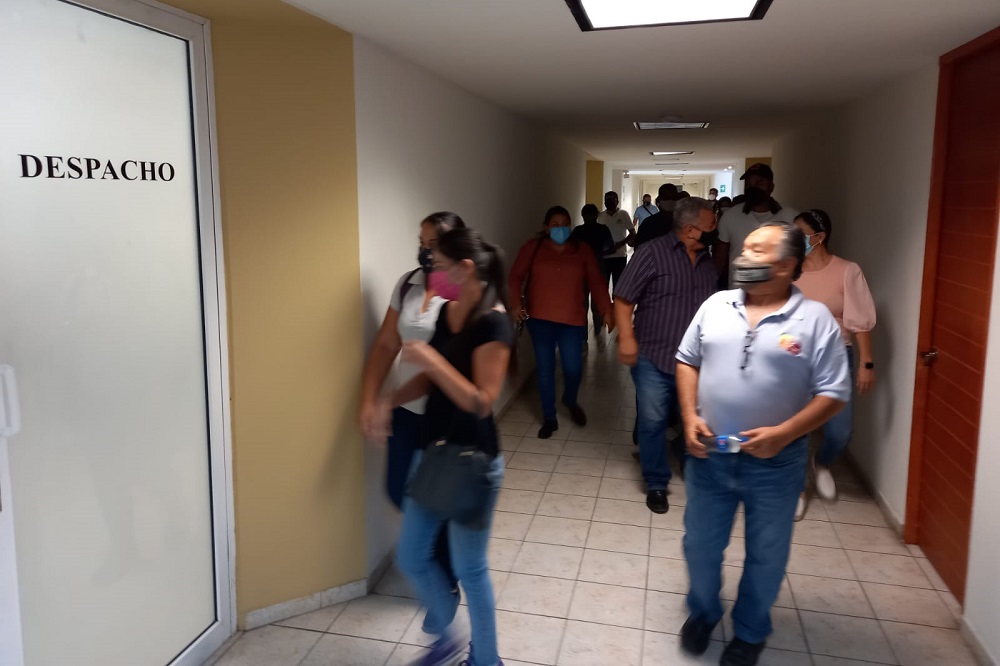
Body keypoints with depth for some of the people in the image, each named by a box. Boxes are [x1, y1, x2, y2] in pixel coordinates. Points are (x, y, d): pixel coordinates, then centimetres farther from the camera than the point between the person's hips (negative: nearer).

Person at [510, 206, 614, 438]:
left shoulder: (583, 250, 3)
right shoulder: (532, 247, 1)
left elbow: (597, 282, 2)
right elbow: (516, 276, 1)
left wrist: (606, 310, -5)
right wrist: (516, 302, -13)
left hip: (572, 320, 0)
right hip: (540, 319, 0)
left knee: (574, 369, 0)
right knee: (545, 370, 5)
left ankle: (570, 401, 34)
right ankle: (549, 418, 22)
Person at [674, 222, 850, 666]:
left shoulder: (815, 319, -9)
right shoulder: (715, 306, 1)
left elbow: (834, 393, -9)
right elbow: (687, 361, 8)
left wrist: (784, 433, -21)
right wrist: (690, 417, -5)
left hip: (776, 462, -2)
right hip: (709, 454, 3)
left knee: (766, 554, 15)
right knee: (700, 543, 16)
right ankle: (702, 612, 44)